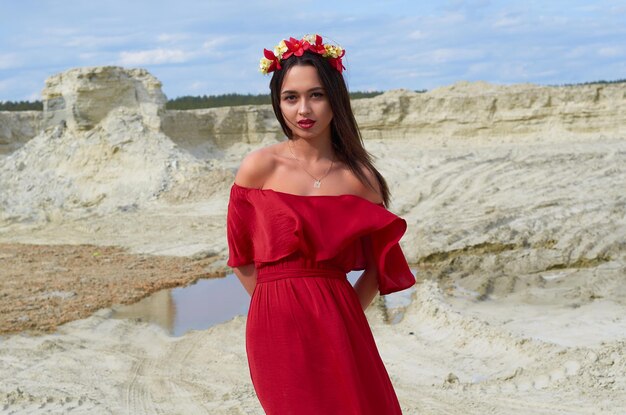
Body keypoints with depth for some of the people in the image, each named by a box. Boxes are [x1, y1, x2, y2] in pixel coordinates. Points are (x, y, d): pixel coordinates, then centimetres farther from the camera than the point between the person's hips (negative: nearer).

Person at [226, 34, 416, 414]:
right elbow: (241, 258, 3)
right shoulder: (260, 167, -3)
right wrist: (282, 305, 3)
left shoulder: (359, 176, 2)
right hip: (280, 325, -2)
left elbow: (379, 263, 9)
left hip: (339, 326, 3)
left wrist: (347, 315, 2)